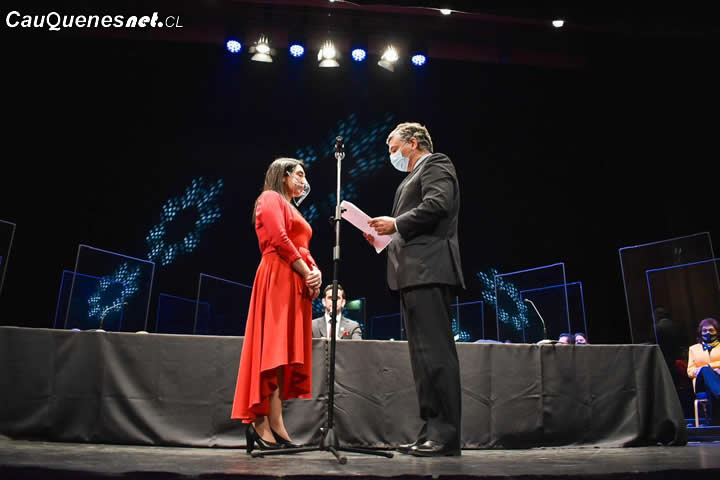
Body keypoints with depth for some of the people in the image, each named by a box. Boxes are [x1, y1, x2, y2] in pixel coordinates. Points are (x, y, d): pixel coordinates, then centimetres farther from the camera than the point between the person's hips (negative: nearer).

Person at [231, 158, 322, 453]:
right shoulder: (270, 198, 3)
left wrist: (315, 272, 1)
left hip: (298, 283, 9)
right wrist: (306, 273, -12)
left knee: (286, 352, 2)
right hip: (278, 277, -9)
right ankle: (266, 425, -14)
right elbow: (279, 239, -12)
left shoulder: (293, 210, 30)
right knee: (275, 349, -14)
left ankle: (269, 426, 2)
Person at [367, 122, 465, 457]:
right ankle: (432, 431, 11)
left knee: (435, 353, -12)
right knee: (423, 354, 7)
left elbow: (437, 204, -16)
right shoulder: (414, 177, 30)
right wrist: (389, 236, 12)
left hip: (429, 270, -10)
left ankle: (446, 435, -8)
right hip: (414, 273, 10)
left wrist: (396, 223, -9)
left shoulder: (435, 166, 2)